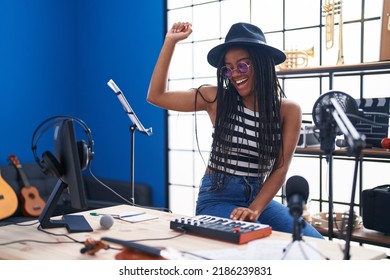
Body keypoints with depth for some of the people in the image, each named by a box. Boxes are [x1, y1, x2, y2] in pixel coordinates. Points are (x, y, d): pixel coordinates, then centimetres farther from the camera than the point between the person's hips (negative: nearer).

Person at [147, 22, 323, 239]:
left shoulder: (289, 110, -2)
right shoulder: (216, 98, -2)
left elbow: (280, 169, -3)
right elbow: (156, 96, 3)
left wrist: (255, 209, -18)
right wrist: (170, 42, 0)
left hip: (259, 196, 2)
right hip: (217, 197, -2)